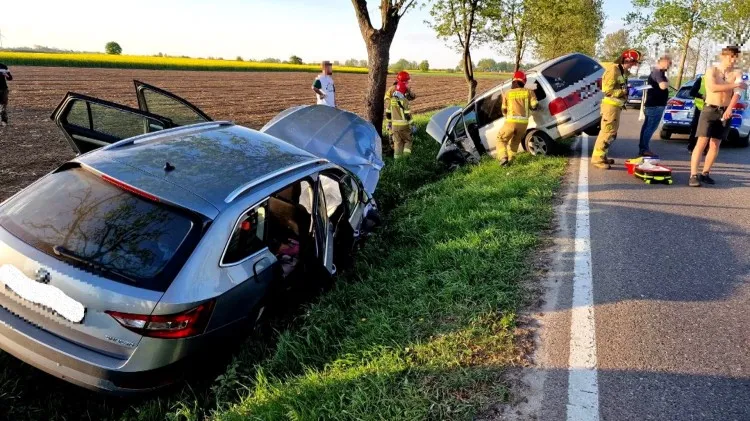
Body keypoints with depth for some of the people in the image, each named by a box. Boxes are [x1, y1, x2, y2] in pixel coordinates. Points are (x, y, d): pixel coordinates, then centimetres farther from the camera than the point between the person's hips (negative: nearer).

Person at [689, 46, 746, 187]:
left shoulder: (737, 73, 4)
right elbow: (713, 87, -20)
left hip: (725, 111, 4)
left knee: (715, 145, 6)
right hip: (710, 110, -4)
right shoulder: (712, 70, -3)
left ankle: (705, 173, 14)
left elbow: (737, 93, -11)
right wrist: (735, 85, -18)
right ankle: (693, 175, -15)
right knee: (701, 143, -11)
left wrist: (730, 109, -26)